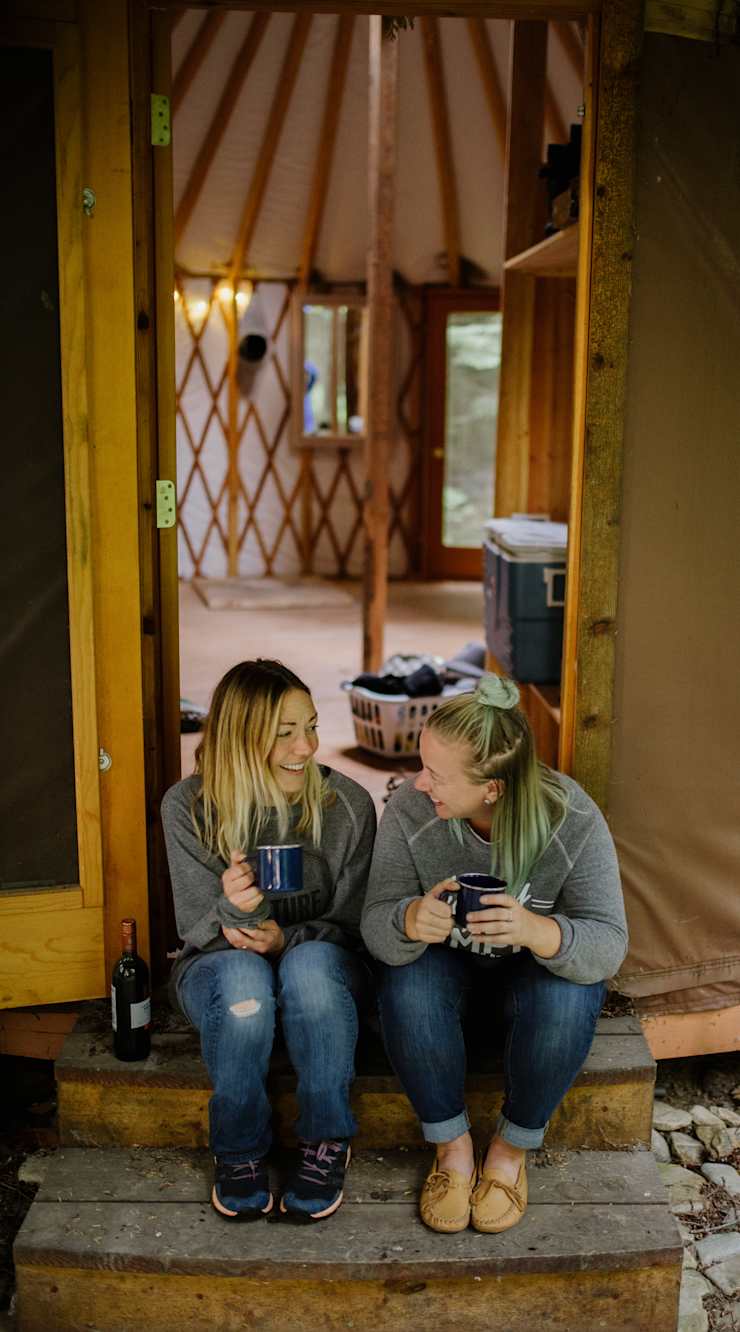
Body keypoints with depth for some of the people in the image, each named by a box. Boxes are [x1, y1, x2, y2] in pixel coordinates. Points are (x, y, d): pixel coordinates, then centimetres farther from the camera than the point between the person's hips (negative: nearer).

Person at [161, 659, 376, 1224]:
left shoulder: (348, 804, -10)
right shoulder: (188, 806, -11)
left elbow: (351, 923, -3)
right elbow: (197, 928, -8)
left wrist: (288, 939, -24)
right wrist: (233, 910, -33)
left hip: (323, 970, 0)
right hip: (220, 969, 0)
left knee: (311, 963, -36)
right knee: (243, 975, -36)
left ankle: (327, 1143, -17)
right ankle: (239, 1149, -14)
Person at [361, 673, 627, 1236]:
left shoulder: (574, 822, -26)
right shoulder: (409, 811, -23)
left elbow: (608, 946, -28)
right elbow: (376, 926, -23)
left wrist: (537, 931, -50)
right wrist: (411, 921, -49)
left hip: (541, 963, 0)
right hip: (446, 959, 1)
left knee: (567, 1002, -33)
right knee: (407, 990, -32)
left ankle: (512, 1148, -4)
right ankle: (452, 1145, -6)